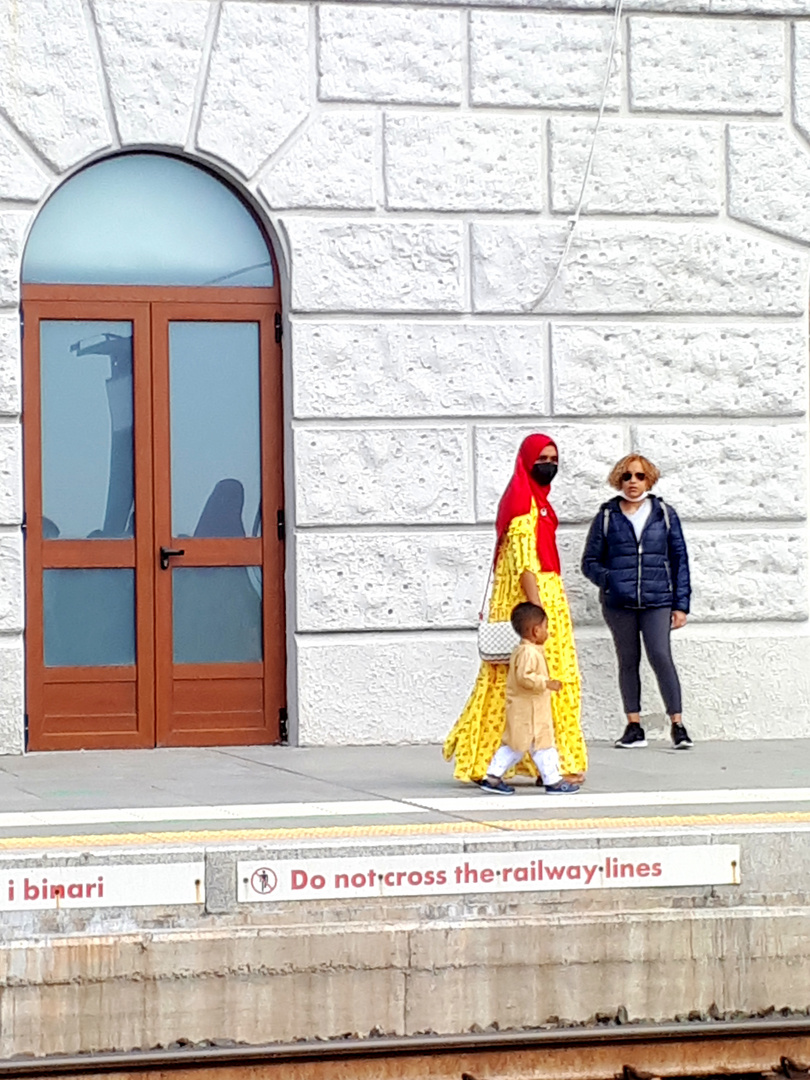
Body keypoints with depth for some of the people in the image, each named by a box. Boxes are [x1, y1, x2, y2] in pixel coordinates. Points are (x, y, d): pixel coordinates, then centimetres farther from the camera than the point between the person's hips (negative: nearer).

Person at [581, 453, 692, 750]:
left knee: (660, 656, -14)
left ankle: (677, 724, -7)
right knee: (628, 660, 6)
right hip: (618, 603, 1)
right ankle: (634, 726, 13)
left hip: (657, 601, -1)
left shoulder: (664, 513, 8)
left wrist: (681, 604, 4)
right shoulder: (607, 516, 8)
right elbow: (590, 561, 11)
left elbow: (679, 559, 10)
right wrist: (609, 580, -9)